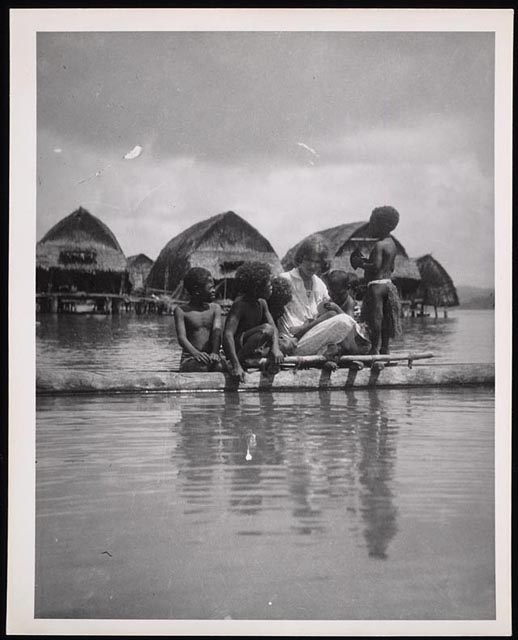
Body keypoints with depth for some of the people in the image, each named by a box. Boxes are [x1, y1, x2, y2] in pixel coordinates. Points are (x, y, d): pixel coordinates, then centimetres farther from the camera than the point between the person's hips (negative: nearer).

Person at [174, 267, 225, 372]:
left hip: (211, 359, 2)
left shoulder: (215, 308, 13)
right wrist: (195, 353, -32)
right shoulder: (181, 311, 4)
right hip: (190, 359, -2)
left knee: (219, 366, -32)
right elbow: (181, 337, -10)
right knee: (202, 368, -36)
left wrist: (214, 353, -26)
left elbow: (217, 331, -4)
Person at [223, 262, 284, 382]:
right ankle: (232, 365, -25)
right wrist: (236, 365, -39)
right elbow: (228, 334, -30)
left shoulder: (262, 303, 6)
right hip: (235, 347, -9)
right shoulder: (240, 304, -20)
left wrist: (275, 348, -22)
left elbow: (274, 328, 1)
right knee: (266, 329, -30)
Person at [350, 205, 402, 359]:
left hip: (376, 285, -10)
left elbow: (376, 266, -23)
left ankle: (375, 351, -7)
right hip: (388, 283, 10)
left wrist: (360, 264, -9)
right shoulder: (392, 244, 15)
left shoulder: (379, 245, -14)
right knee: (385, 322, 11)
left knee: (375, 322, -7)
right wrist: (366, 260, 19)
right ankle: (384, 352, 15)